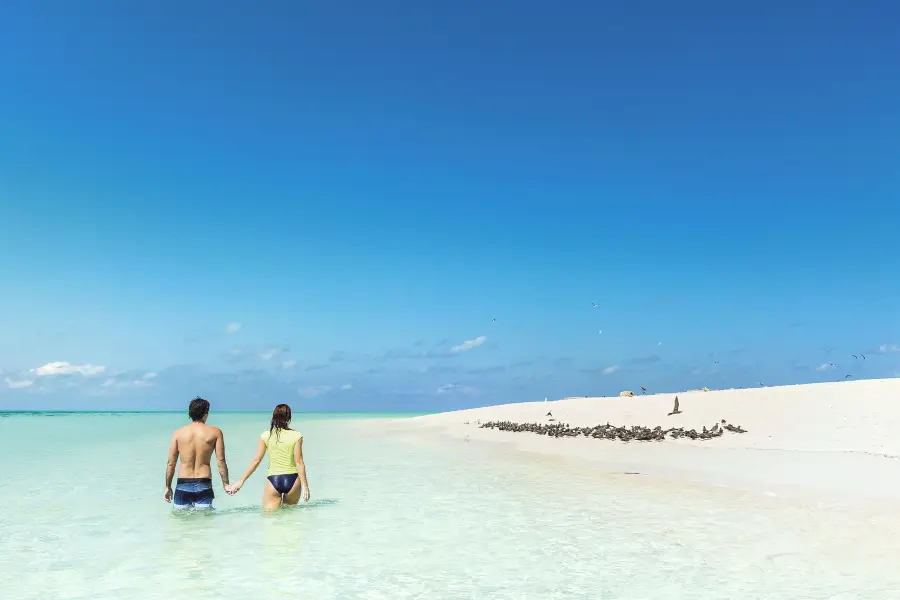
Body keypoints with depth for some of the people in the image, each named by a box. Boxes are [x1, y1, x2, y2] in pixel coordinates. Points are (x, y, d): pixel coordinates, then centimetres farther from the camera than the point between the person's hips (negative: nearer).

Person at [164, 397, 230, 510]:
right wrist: (226, 484, 3)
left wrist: (168, 487, 14)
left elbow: (171, 463, 5)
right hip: (203, 484, -1)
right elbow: (221, 461, -4)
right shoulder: (215, 432, -1)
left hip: (183, 485, 1)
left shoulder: (178, 433, 3)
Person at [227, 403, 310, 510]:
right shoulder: (296, 436, -5)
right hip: (292, 479, 0)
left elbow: (256, 460, 1)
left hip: (273, 480, 0)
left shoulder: (266, 436, 0)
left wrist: (241, 481, 9)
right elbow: (299, 462, -7)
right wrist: (305, 485, -4)